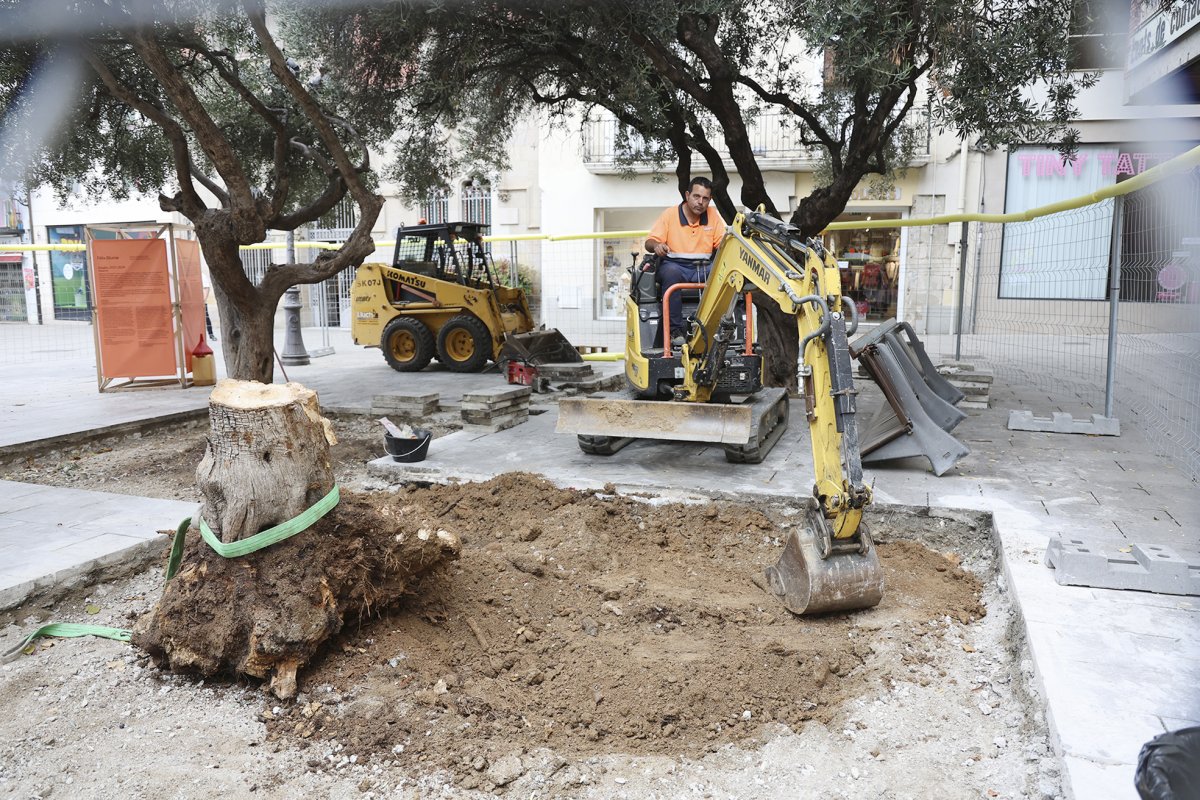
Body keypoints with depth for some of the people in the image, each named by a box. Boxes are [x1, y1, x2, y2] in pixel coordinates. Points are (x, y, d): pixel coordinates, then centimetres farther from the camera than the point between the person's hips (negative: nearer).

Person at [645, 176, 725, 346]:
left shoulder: (713, 216, 12)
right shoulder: (669, 214, 3)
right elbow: (649, 242, -2)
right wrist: (657, 246, -27)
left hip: (704, 267, 3)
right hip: (675, 265, -3)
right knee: (671, 272, -38)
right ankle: (676, 330, -35)